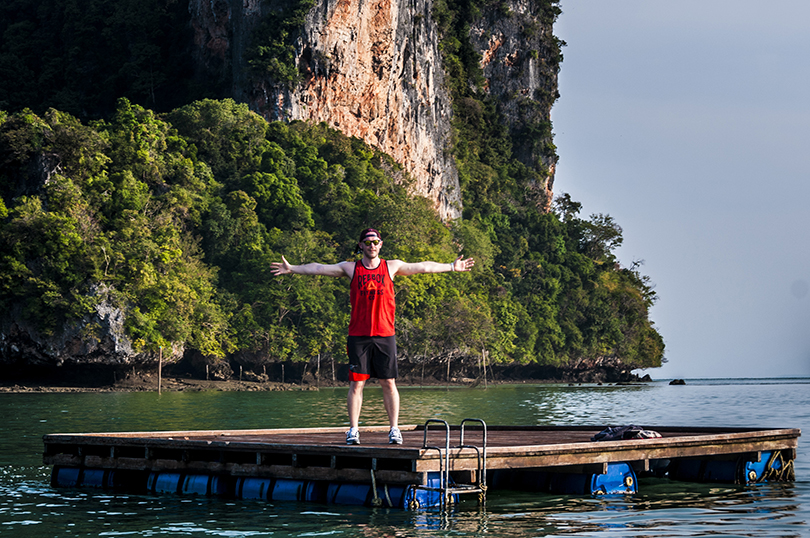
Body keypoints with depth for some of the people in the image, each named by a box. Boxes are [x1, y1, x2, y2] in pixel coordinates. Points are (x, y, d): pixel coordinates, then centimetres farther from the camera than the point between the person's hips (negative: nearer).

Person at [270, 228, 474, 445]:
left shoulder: (392, 267, 9)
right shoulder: (350, 268, 7)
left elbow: (424, 267, 15)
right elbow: (319, 268, 7)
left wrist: (452, 267, 18)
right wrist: (291, 269, 2)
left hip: (385, 335, 1)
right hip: (358, 336, -1)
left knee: (388, 383, 2)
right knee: (356, 383, -2)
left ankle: (394, 429, 8)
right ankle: (353, 430, 2)